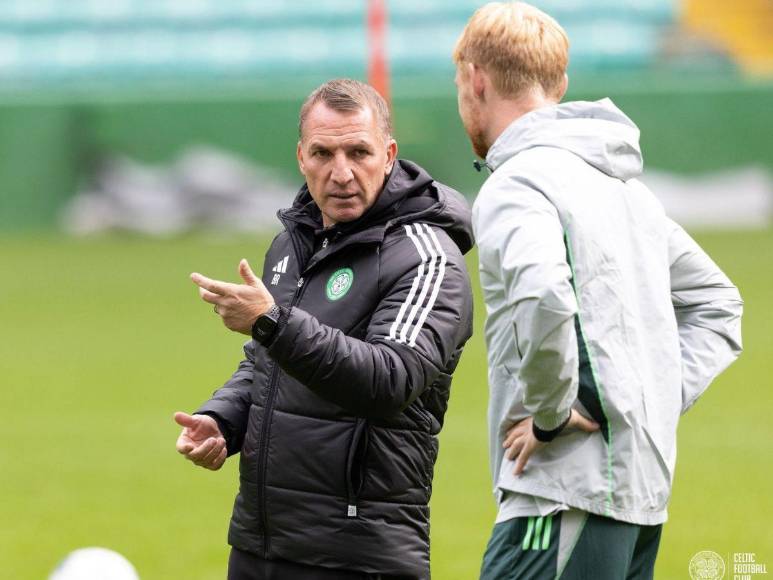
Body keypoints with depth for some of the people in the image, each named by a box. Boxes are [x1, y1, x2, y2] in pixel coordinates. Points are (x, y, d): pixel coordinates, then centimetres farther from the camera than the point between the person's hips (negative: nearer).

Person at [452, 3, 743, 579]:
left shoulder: (515, 185, -10)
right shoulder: (623, 181, 18)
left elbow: (542, 299, -30)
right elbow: (717, 305, 26)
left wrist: (551, 415, -15)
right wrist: (662, 398, 13)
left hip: (570, 489, -9)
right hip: (643, 482, 9)